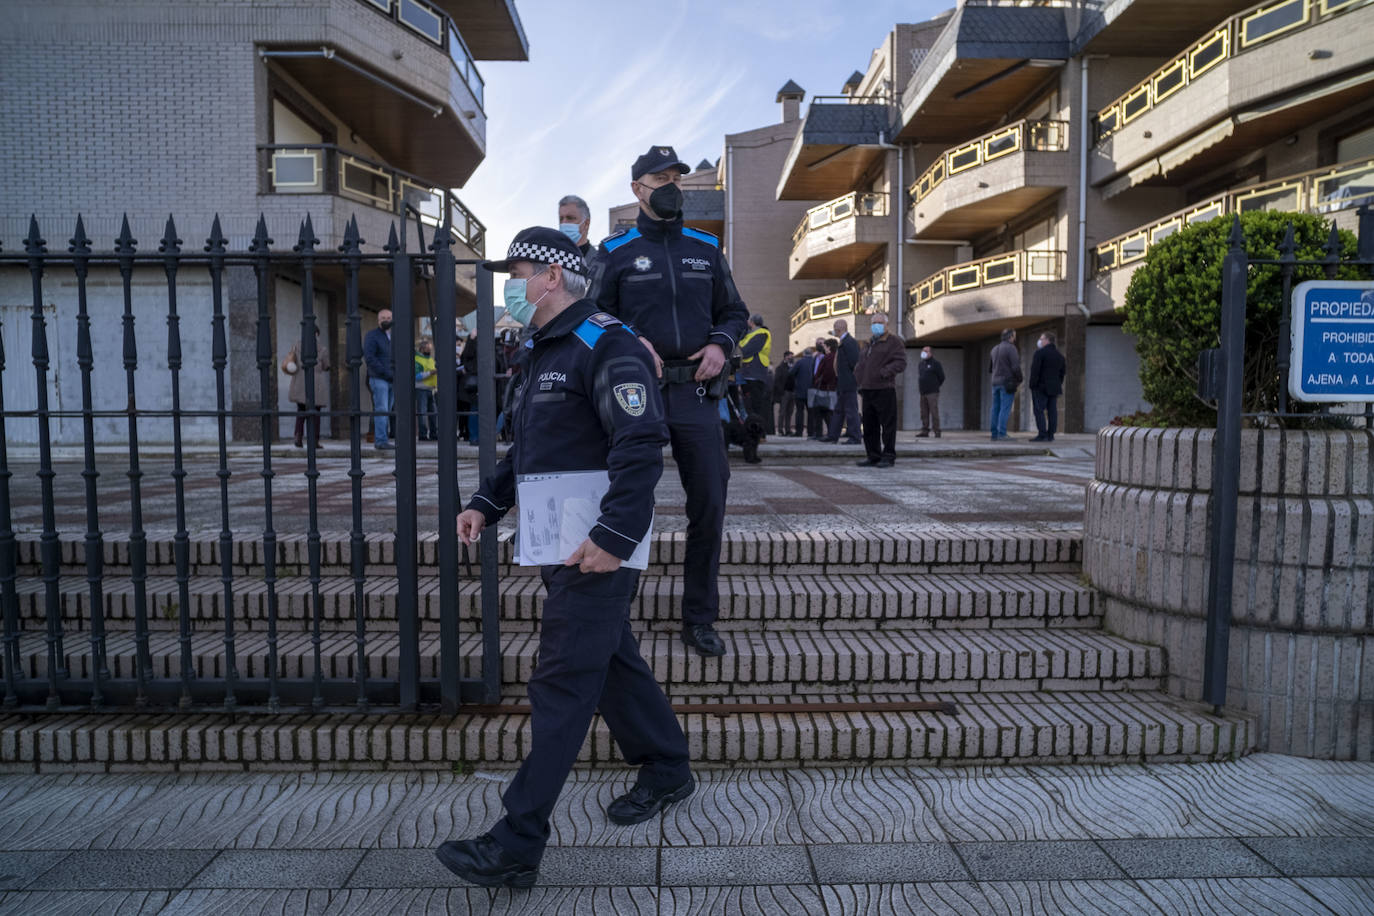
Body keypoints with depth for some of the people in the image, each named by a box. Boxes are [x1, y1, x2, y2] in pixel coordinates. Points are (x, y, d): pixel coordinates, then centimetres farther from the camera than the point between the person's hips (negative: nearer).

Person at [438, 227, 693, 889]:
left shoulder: (605, 344, -13)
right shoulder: (546, 350, 20)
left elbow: (641, 445, -23)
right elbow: (527, 447, 27)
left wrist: (615, 536, -27)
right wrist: (487, 503, 17)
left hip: (596, 546, -10)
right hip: (560, 542, 10)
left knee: (561, 687, -4)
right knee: (611, 661, 19)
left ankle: (516, 847, 6)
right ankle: (667, 770, 37)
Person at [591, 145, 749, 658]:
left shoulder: (706, 249, 15)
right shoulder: (616, 252, 6)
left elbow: (734, 312, 18)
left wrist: (720, 345, -2)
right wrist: (632, 341, -13)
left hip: (696, 392, 3)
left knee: (709, 504, 3)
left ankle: (700, 621, 17)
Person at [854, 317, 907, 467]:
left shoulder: (894, 341, -1)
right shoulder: (869, 344, 22)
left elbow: (901, 363, -12)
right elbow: (861, 363, 31)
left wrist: (885, 372, -25)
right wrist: (860, 379, 15)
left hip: (884, 389, -7)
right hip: (867, 390, 8)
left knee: (888, 425, -5)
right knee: (869, 425, 10)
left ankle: (888, 456, 0)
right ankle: (873, 456, 18)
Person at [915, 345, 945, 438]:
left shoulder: (935, 363, -3)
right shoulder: (921, 364, 18)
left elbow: (942, 377, -1)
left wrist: (935, 386, 5)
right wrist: (919, 387, 14)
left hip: (932, 393, -7)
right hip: (923, 393, 7)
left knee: (934, 412, -9)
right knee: (924, 413, 6)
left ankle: (937, 432, -8)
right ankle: (925, 431, 10)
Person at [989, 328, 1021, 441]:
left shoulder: (995, 349, 15)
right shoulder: (1011, 348, -8)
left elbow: (990, 369, 20)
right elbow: (1016, 367, -15)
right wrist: (1019, 381, -3)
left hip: (995, 382, 7)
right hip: (1007, 383, -7)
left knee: (996, 409, 7)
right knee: (1005, 409, -9)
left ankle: (994, 434, 6)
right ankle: (1002, 434, -14)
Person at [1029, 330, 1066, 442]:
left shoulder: (1040, 353, -10)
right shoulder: (1060, 355, 14)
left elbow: (1035, 370, -15)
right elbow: (1062, 372, 15)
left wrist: (1032, 385, -11)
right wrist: (1058, 385, 19)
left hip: (1041, 387, -7)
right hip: (1054, 388, 7)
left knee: (1039, 410, -6)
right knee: (1052, 411, 7)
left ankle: (1042, 435, -13)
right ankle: (1051, 435, 7)